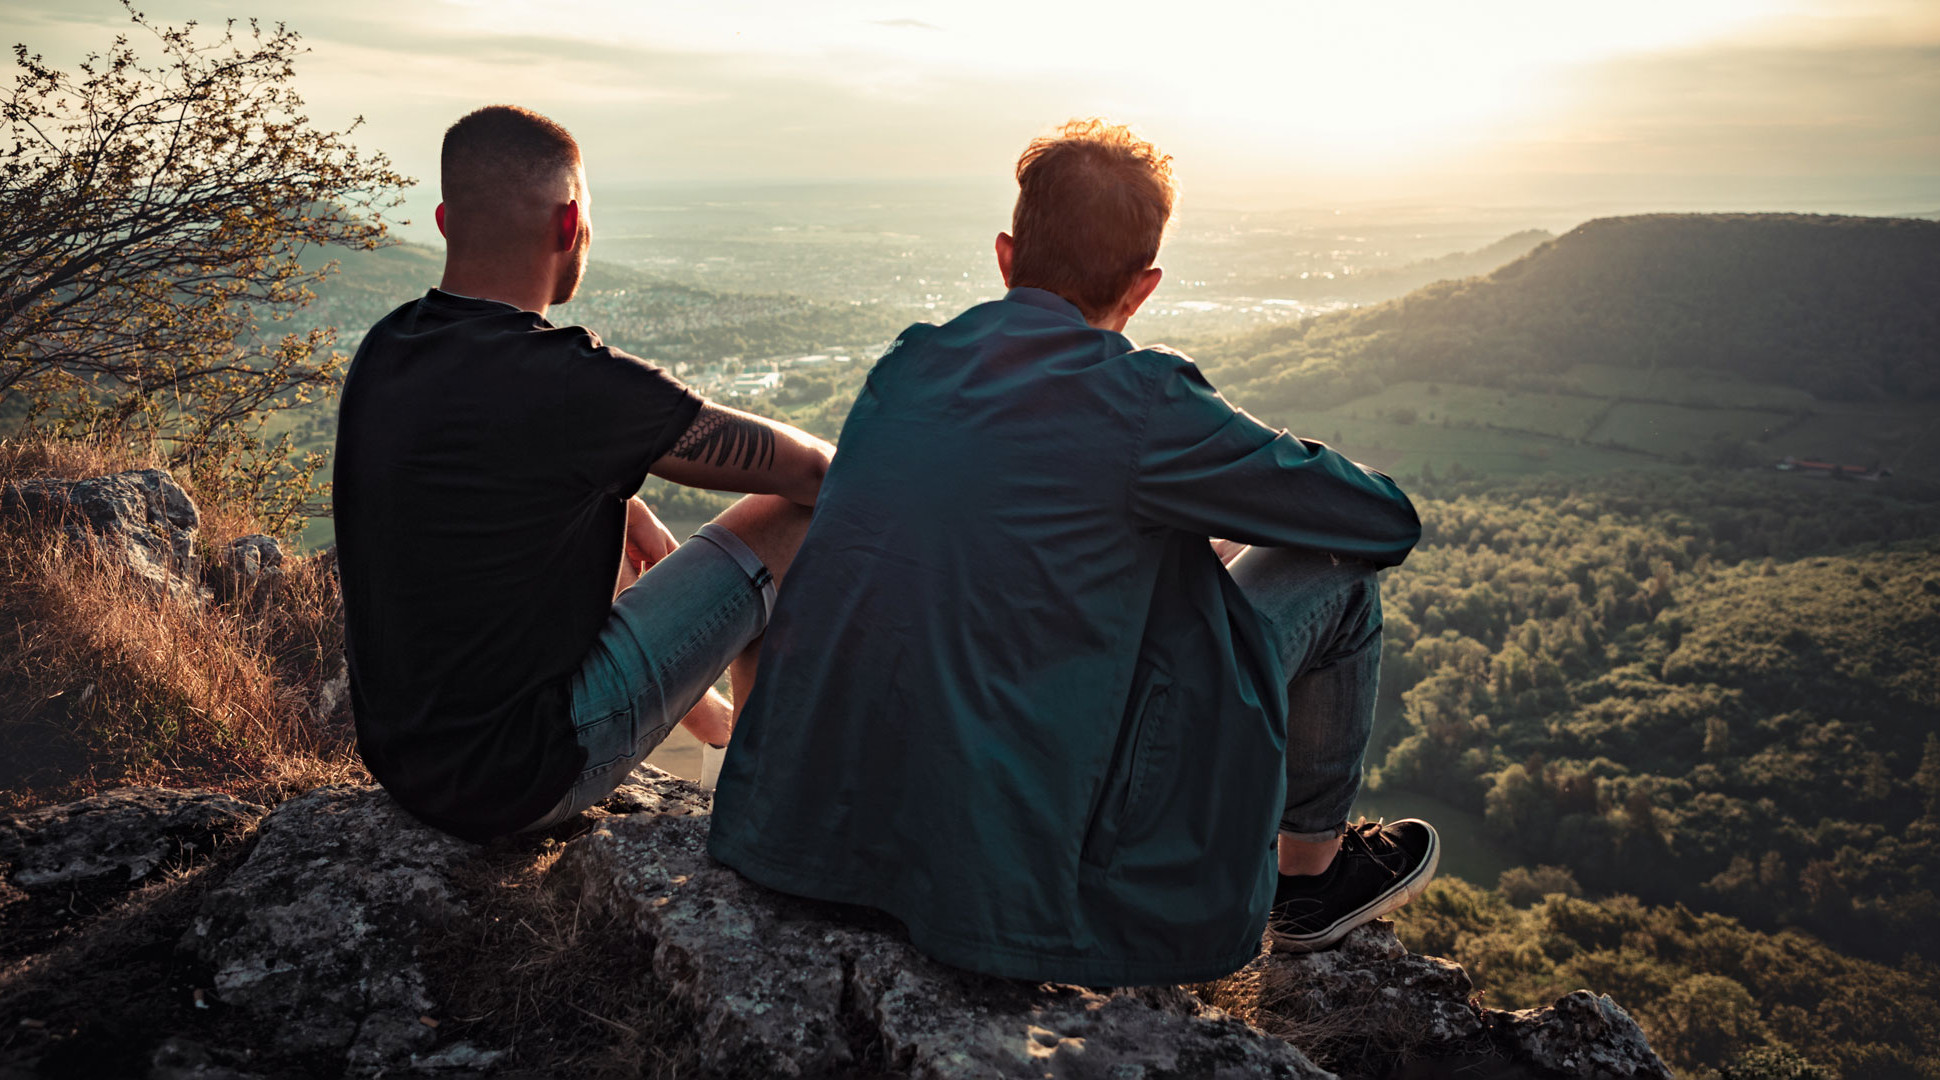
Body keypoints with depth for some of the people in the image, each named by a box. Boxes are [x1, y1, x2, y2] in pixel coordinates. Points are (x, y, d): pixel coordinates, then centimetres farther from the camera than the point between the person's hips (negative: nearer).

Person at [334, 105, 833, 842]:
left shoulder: (384, 350, -1)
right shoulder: (575, 386, -25)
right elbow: (809, 469, -13)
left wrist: (628, 509, 18)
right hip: (519, 779, -8)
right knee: (793, 519, -2)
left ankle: (724, 729, 51)